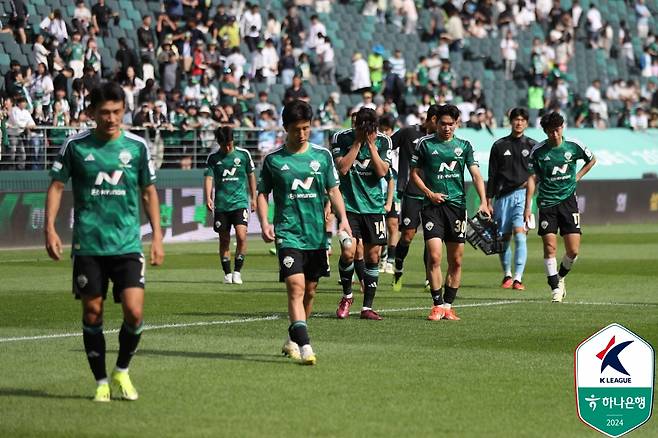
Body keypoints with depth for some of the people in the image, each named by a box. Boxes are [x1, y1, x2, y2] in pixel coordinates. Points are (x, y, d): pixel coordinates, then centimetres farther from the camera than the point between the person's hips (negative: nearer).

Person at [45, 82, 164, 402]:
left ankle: (122, 372, 13)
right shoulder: (76, 145, -1)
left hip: (127, 244, 0)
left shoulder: (137, 146, 2)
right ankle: (101, 382, 17)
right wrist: (50, 228, -5)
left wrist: (157, 236, 7)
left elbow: (148, 192, 12)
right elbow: (57, 186, 5)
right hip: (87, 244, 0)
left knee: (134, 311, -11)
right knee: (92, 314, 3)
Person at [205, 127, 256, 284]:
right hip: (221, 204, 1)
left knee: (241, 236, -17)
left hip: (240, 202, -1)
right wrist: (208, 198, -19)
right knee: (224, 240, 5)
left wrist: (253, 198, 15)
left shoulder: (243, 154, 3)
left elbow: (251, 175, 13)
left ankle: (237, 270, -5)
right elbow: (209, 178, -3)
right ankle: (227, 273, 15)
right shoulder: (213, 158, 3)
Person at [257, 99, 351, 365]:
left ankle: (293, 340, 29)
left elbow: (333, 190, 10)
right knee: (296, 286, -18)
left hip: (317, 234, 3)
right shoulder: (273, 159, 1)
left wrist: (343, 218, -4)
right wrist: (264, 222, -7)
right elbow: (262, 193, 8)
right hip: (288, 233, -3)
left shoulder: (322, 155, 7)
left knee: (310, 290, 11)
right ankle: (304, 346, -24)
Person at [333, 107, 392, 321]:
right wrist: (357, 143, -15)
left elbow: (382, 171, -9)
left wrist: (371, 144, -14)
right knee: (348, 252, -16)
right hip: (349, 205, -2)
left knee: (372, 256, 3)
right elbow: (342, 168, -14)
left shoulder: (383, 141, 0)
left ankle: (367, 307, 11)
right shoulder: (341, 138, -5)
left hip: (374, 206, 2)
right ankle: (347, 296, 10)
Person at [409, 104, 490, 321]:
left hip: (457, 205, 2)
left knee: (456, 261, 3)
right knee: (434, 256, -13)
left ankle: (448, 305, 13)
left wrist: (483, 202, -12)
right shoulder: (425, 144, 4)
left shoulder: (464, 146, 8)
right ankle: (437, 305, -6)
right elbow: (414, 173, 10)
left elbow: (476, 174, 2)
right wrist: (429, 193, -6)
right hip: (432, 205, -2)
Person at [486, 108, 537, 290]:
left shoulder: (532, 146, 8)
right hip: (503, 196, 2)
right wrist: (488, 201, 6)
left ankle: (518, 278, -19)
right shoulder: (499, 146, 10)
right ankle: (507, 275, 23)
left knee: (519, 234, -16)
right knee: (504, 237, 5)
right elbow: (492, 176, 10)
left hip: (523, 194, -2)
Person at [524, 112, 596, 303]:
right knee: (550, 247, -8)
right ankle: (556, 288, 0)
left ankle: (561, 277, 24)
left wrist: (578, 176, 7)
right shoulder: (538, 151, -4)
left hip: (568, 200, 1)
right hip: (547, 203, -1)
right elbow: (532, 179, 0)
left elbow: (592, 160, 19)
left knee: (573, 250, -4)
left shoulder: (573, 147, -1)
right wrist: (528, 207, -4)